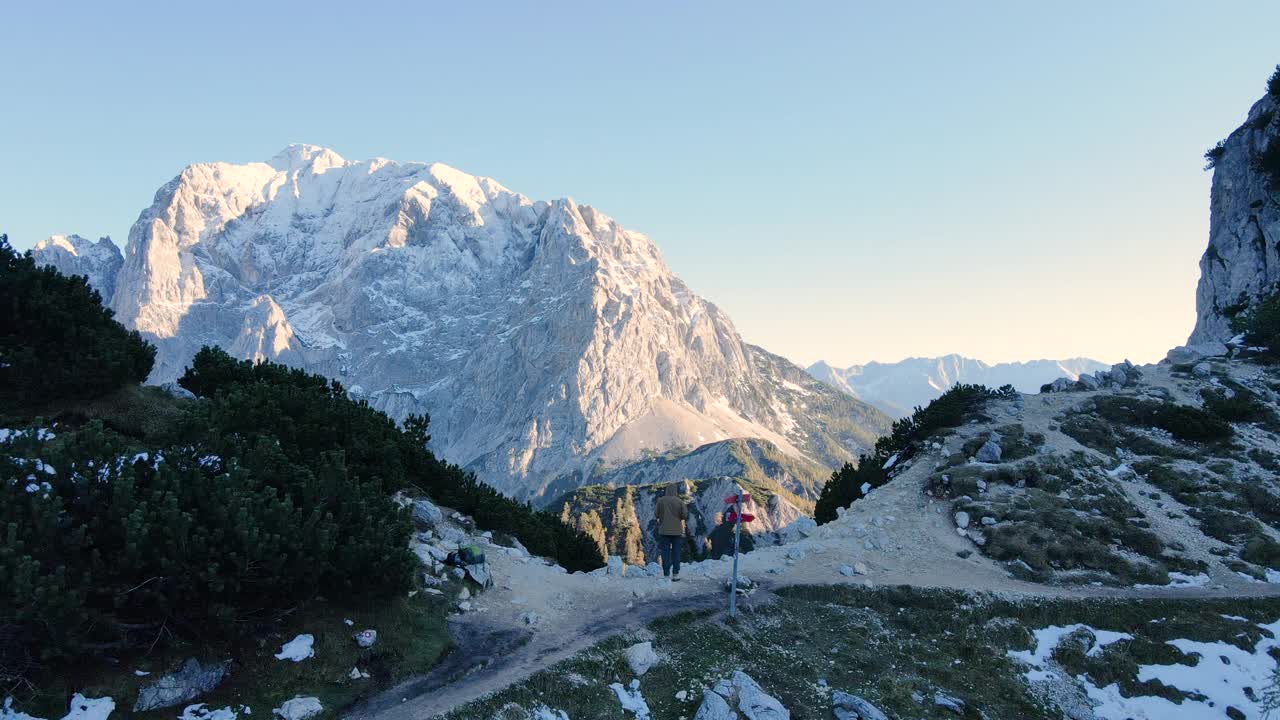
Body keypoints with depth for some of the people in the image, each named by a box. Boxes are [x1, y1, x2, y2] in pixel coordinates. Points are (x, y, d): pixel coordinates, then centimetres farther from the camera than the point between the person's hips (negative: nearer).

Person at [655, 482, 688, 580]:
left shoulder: (661, 500, -5)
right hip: (676, 531, 0)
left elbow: (656, 514, -4)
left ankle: (666, 574, 0)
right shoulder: (679, 501, -6)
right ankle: (675, 574, 7)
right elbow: (685, 516, -7)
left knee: (665, 553, 3)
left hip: (664, 531, 0)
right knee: (676, 553, 8)